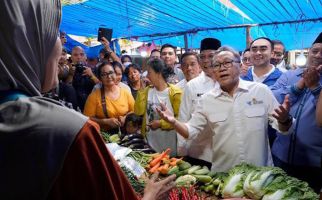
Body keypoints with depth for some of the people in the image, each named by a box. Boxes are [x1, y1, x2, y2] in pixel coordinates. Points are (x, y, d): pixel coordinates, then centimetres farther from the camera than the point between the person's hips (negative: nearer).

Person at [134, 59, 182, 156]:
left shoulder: (175, 92, -11)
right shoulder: (147, 90, 4)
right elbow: (138, 112, -5)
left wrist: (161, 123, -16)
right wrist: (141, 91, -7)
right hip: (150, 139, 5)